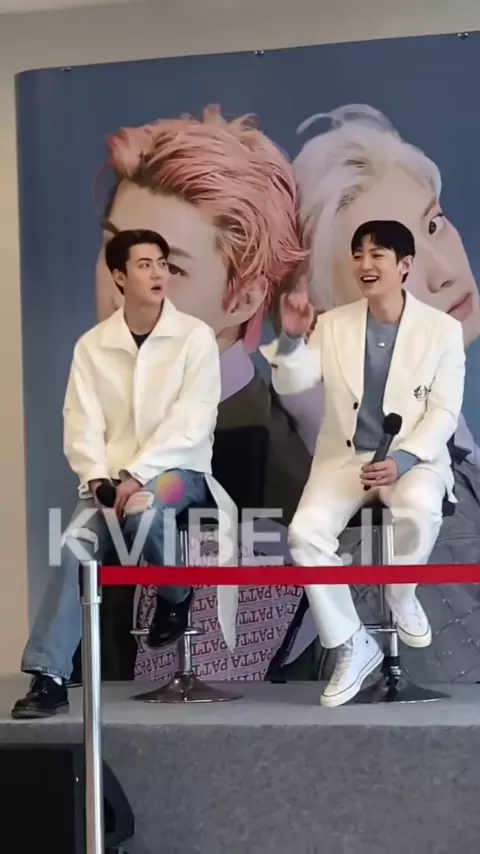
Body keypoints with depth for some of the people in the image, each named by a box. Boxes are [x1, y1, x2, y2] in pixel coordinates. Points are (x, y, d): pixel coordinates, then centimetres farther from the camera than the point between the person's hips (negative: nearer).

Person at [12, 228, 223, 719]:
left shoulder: (195, 336, -4)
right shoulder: (92, 345, 5)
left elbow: (191, 421, -12)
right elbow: (81, 424, 1)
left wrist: (137, 473, -20)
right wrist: (99, 478, -16)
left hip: (178, 469, -2)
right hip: (112, 477, 3)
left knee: (143, 510, -35)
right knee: (76, 544, -23)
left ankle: (176, 597, -5)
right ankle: (49, 676, -22)